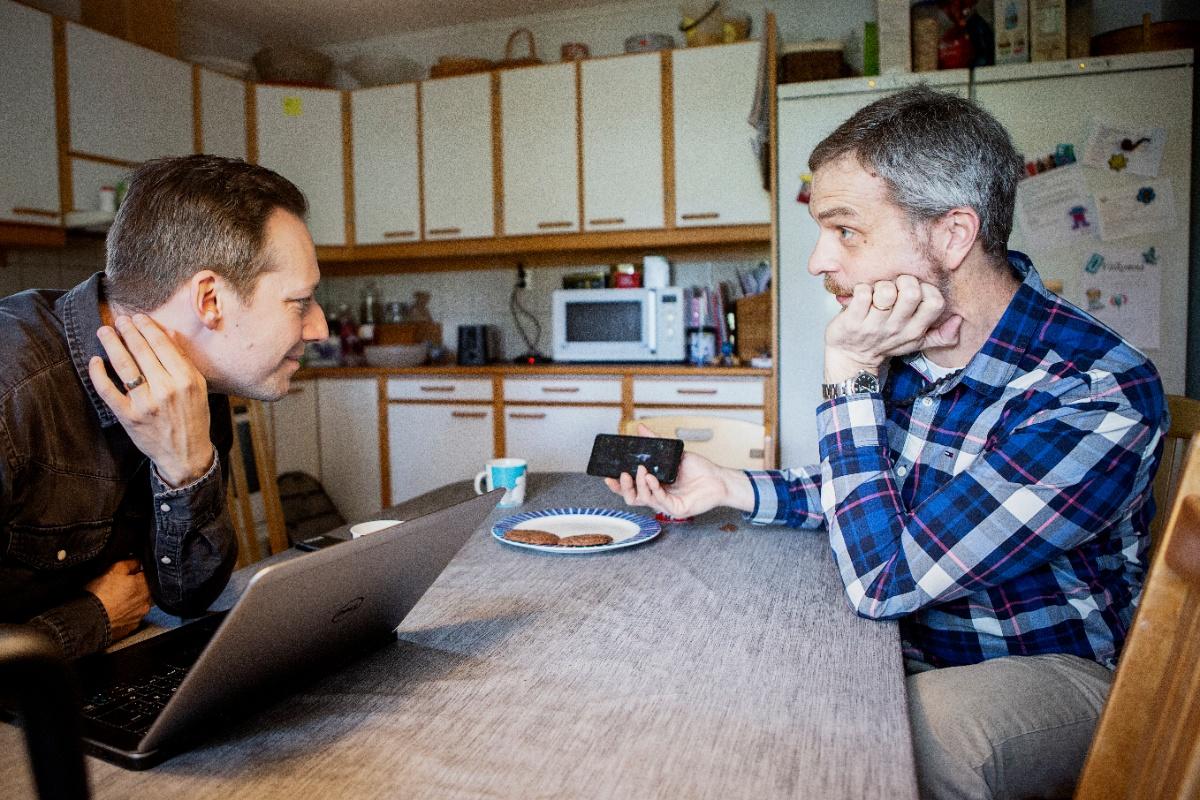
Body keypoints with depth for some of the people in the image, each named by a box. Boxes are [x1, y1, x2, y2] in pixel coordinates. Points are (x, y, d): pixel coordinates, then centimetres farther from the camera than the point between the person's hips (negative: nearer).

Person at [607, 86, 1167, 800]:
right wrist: (730, 487, -6)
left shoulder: (1102, 397, -28)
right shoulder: (902, 345, -7)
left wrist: (850, 371, -28)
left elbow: (881, 581, -30)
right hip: (904, 641, 6)